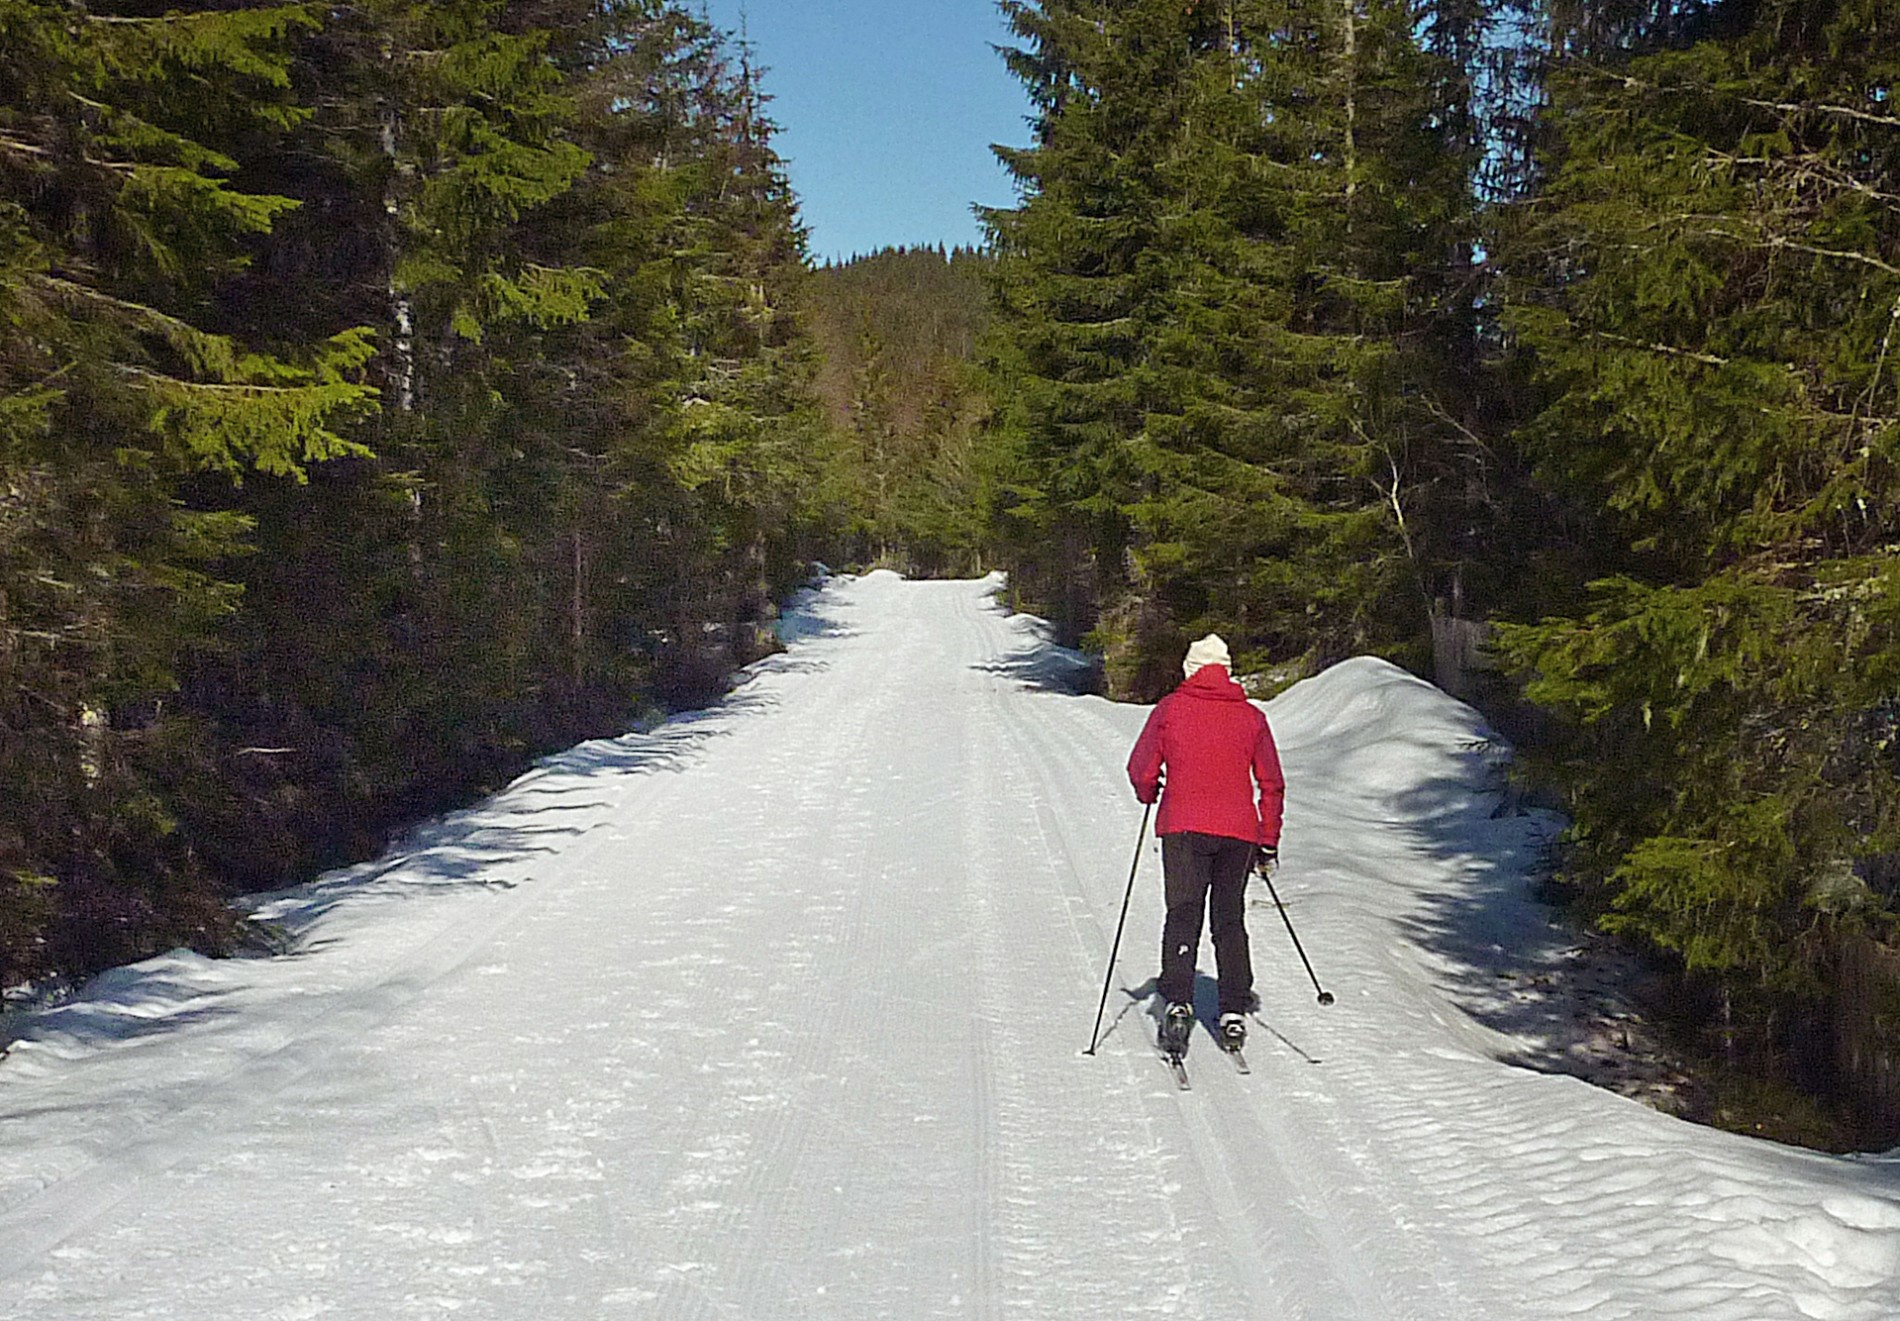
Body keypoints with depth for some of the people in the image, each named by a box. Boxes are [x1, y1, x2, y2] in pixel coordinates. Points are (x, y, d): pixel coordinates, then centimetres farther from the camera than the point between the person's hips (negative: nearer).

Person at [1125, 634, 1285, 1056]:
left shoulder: (1170, 708, 3)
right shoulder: (1251, 716, 9)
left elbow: (1141, 769, 4)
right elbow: (1271, 784, 9)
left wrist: (1149, 795, 27)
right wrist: (1268, 843, 16)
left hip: (1183, 828, -2)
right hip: (1238, 832, 2)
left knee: (1183, 915, -3)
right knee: (1230, 920, 11)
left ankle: (1178, 1003, -19)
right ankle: (1234, 1014, 8)